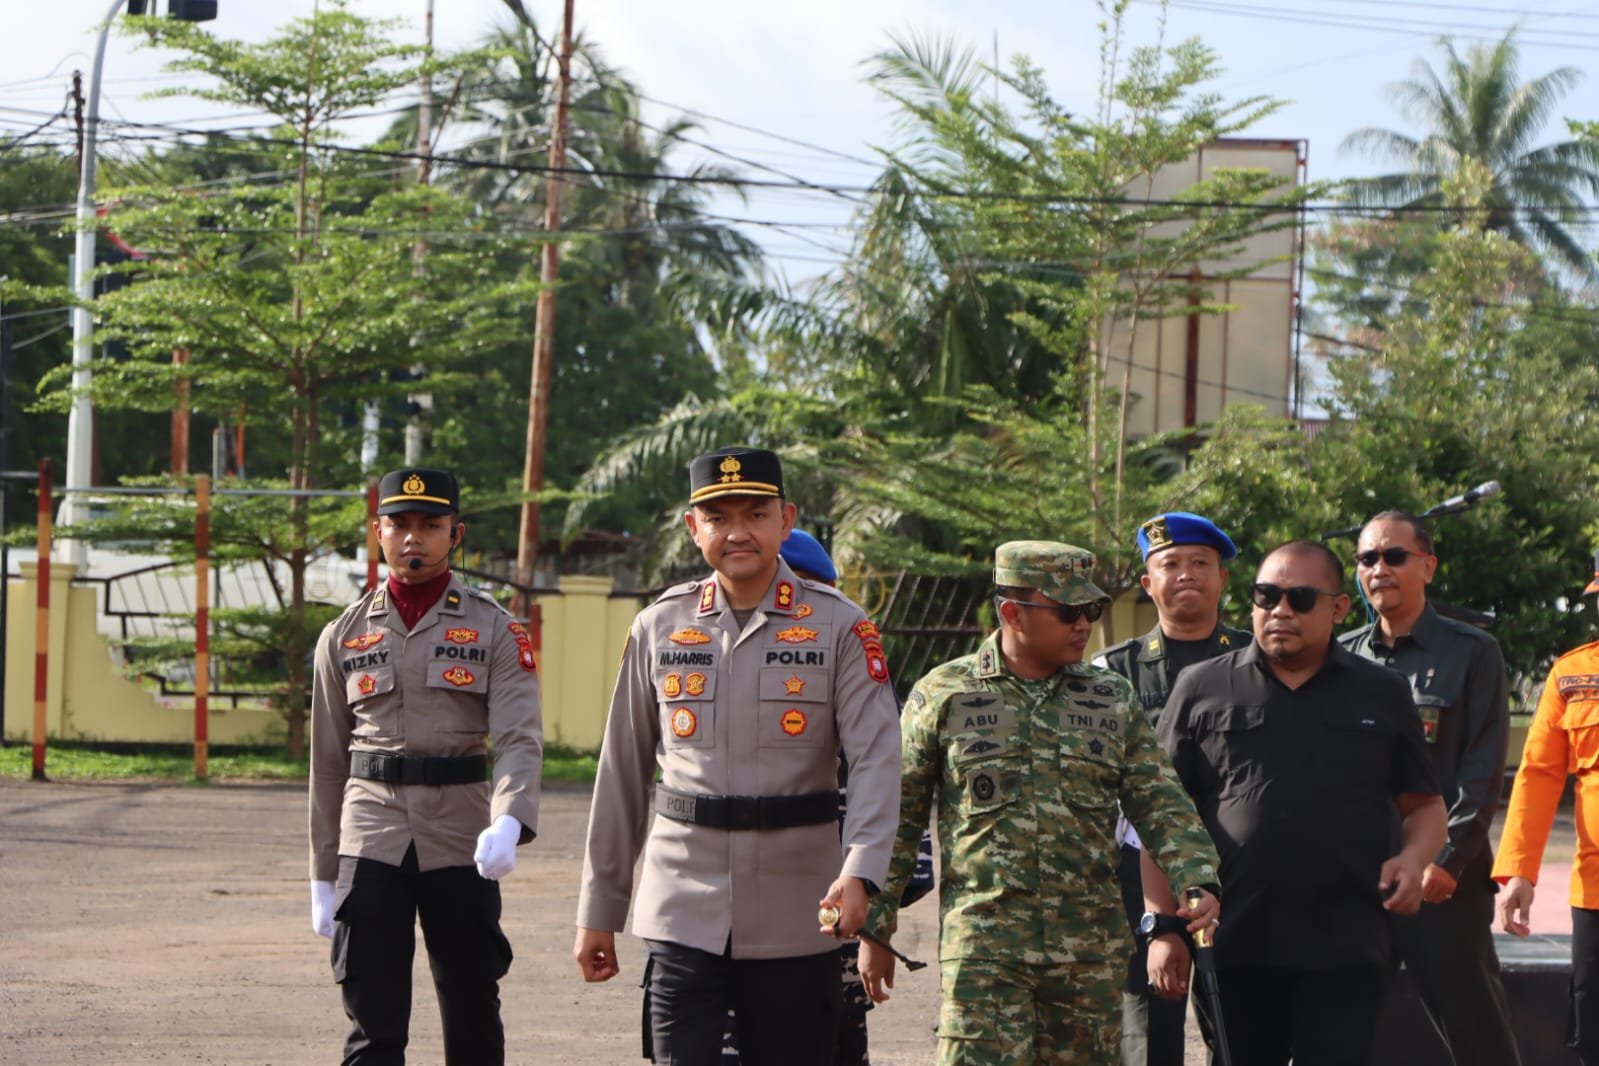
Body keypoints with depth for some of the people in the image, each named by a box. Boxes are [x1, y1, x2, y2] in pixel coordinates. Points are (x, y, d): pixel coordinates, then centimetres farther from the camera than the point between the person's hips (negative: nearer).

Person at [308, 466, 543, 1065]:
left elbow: (519, 736, -10)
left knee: (473, 1016, 8)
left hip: (461, 846, -1)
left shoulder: (494, 630, 3)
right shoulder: (345, 635, 9)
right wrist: (323, 875, 10)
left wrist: (508, 821, -30)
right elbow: (328, 761, 12)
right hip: (371, 850, 1)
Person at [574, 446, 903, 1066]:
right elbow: (623, 774, 10)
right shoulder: (660, 627, 6)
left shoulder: (839, 627, -1)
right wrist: (598, 910, 9)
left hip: (795, 921, -1)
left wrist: (859, 872, -28)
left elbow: (876, 758, -12)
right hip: (684, 915, 1)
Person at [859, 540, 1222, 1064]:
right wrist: (876, 927, 5)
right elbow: (896, 818, 7)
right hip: (983, 946, -3)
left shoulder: (1114, 701, 11)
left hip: (1091, 954, 3)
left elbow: (1162, 805, 8)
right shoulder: (943, 695, 3)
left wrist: (1198, 881, -10)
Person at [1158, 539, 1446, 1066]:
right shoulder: (1201, 688, 8)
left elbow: (1424, 805, 17)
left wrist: (1412, 859, -5)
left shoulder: (1383, 694, 11)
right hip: (1234, 946, 0)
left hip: (1345, 954, 0)